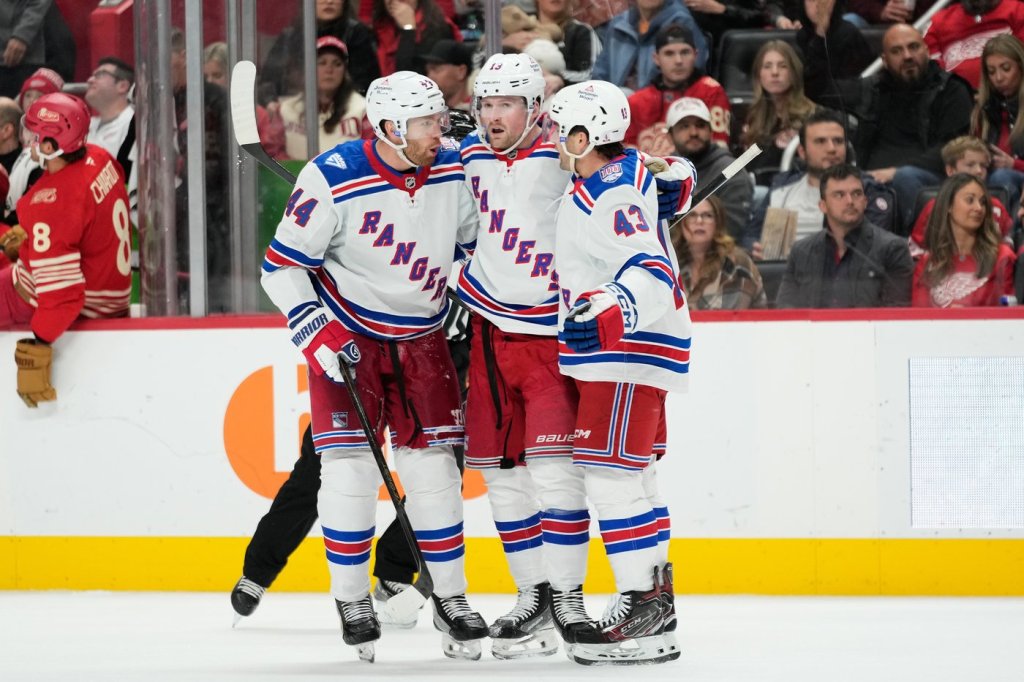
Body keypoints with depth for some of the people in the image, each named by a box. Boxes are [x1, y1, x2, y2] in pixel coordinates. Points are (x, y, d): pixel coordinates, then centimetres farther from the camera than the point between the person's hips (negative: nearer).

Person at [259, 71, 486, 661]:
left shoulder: (454, 171, -7)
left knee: (433, 466, 1)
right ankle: (352, 601, 6)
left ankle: (451, 598, 10)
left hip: (421, 339, 3)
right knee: (350, 464, -8)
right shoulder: (333, 179, -20)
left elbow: (474, 239, 12)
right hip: (345, 335, -3)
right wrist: (316, 332, -20)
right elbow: (282, 264, -14)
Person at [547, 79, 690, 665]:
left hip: (630, 351, -11)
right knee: (631, 475, 16)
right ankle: (656, 599, 23)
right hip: (619, 349, 11)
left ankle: (642, 615, -16)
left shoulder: (612, 194, -20)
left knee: (610, 473, -14)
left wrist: (611, 313, -43)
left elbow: (652, 274, -28)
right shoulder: (625, 173, 11)